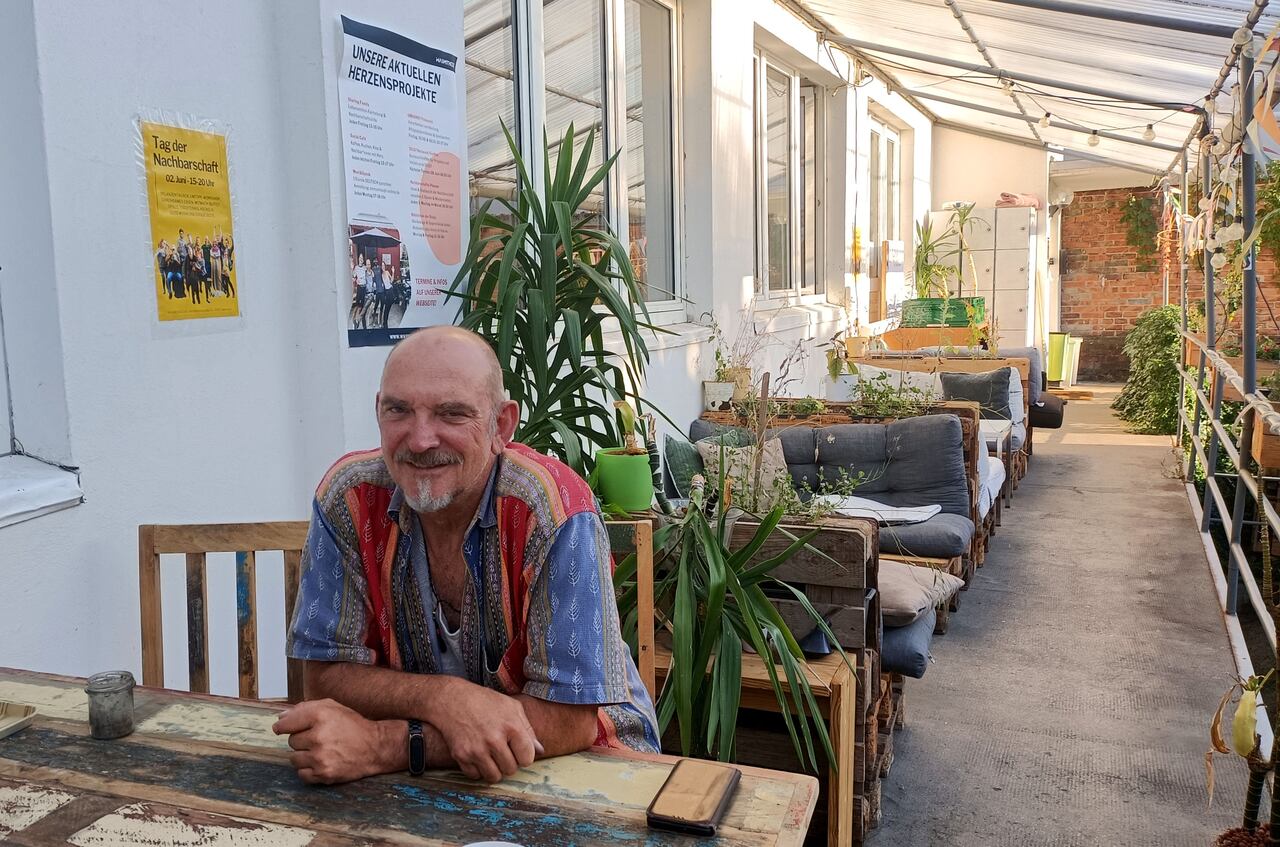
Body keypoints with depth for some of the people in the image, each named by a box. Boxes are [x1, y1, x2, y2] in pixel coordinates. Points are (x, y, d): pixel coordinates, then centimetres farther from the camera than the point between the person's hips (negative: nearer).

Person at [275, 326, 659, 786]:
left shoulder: (557, 513, -23)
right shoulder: (347, 498, -11)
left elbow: (568, 720, -23)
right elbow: (324, 677, -8)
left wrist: (380, 746, -29)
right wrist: (442, 697, -27)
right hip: (434, 776, 3)